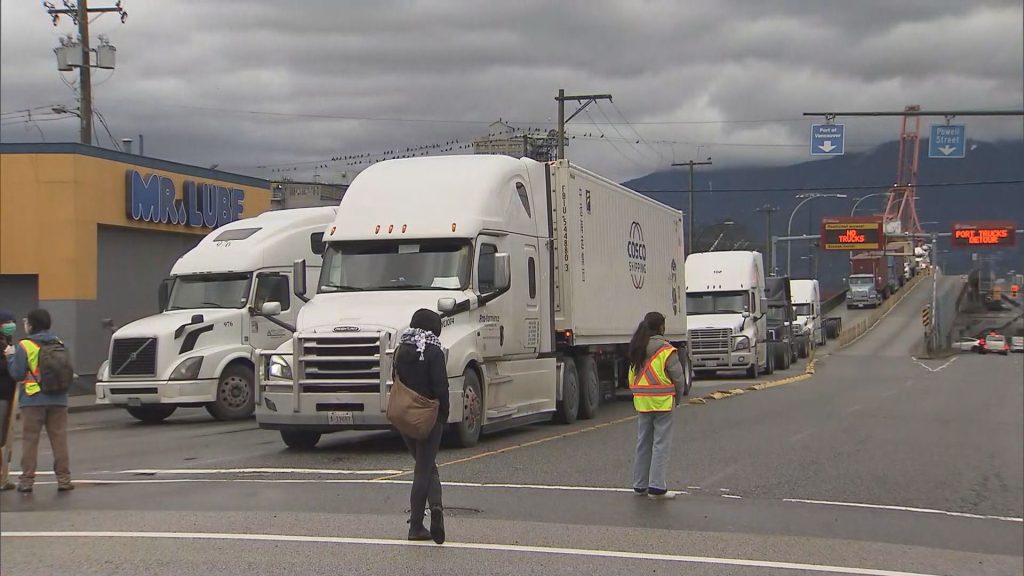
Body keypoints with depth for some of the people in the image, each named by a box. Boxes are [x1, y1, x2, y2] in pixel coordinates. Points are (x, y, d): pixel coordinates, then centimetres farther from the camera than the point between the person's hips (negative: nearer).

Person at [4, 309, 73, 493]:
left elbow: (17, 374, -9)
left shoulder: (24, 346, -9)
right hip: (58, 401, 4)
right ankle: (64, 479, 7)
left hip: (33, 401, -3)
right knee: (59, 439, 8)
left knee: (30, 441, 4)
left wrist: (11, 356, 4)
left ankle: (27, 480, 5)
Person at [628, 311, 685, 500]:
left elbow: (633, 377, 12)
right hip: (662, 403, -6)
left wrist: (638, 394, 17)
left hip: (641, 403, 7)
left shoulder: (636, 350, 9)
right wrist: (677, 398, 6)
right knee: (661, 444, -2)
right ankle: (656, 486, -4)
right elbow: (678, 377, -9)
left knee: (643, 443, 14)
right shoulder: (666, 350, -12)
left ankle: (640, 484, 20)